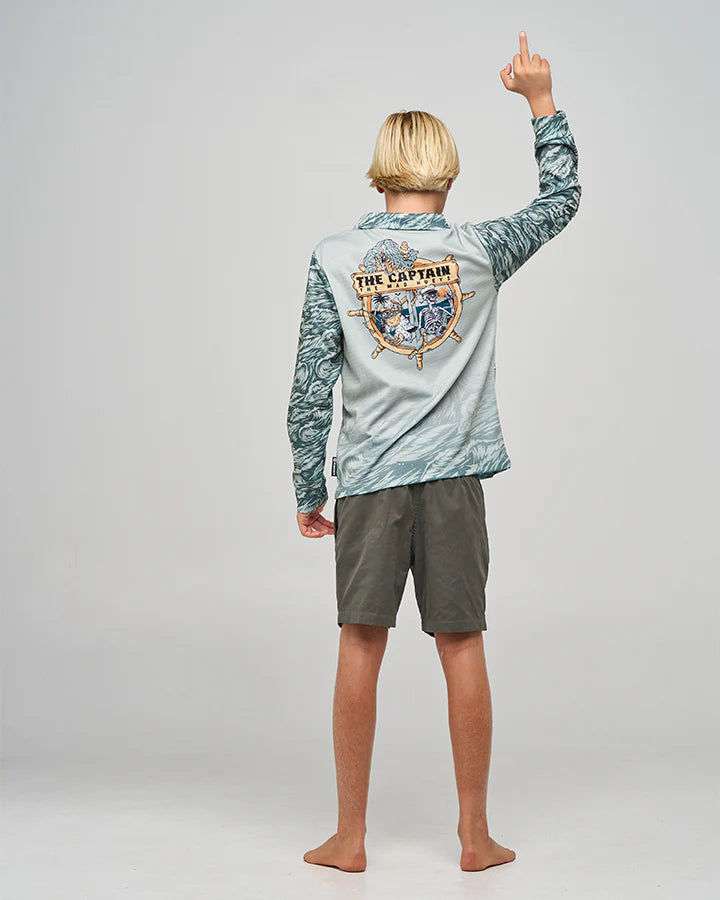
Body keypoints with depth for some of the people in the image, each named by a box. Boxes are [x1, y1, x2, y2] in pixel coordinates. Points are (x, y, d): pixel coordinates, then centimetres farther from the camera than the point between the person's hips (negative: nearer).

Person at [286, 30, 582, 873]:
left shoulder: (335, 259, 0)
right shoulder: (477, 248, 1)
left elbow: (311, 388, -2)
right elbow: (562, 198, 18)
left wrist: (309, 493, 5)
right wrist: (541, 99, 22)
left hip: (368, 480, 0)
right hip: (454, 475, 1)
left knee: (360, 649, 4)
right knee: (462, 651, 6)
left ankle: (350, 836, 12)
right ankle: (476, 835, 16)